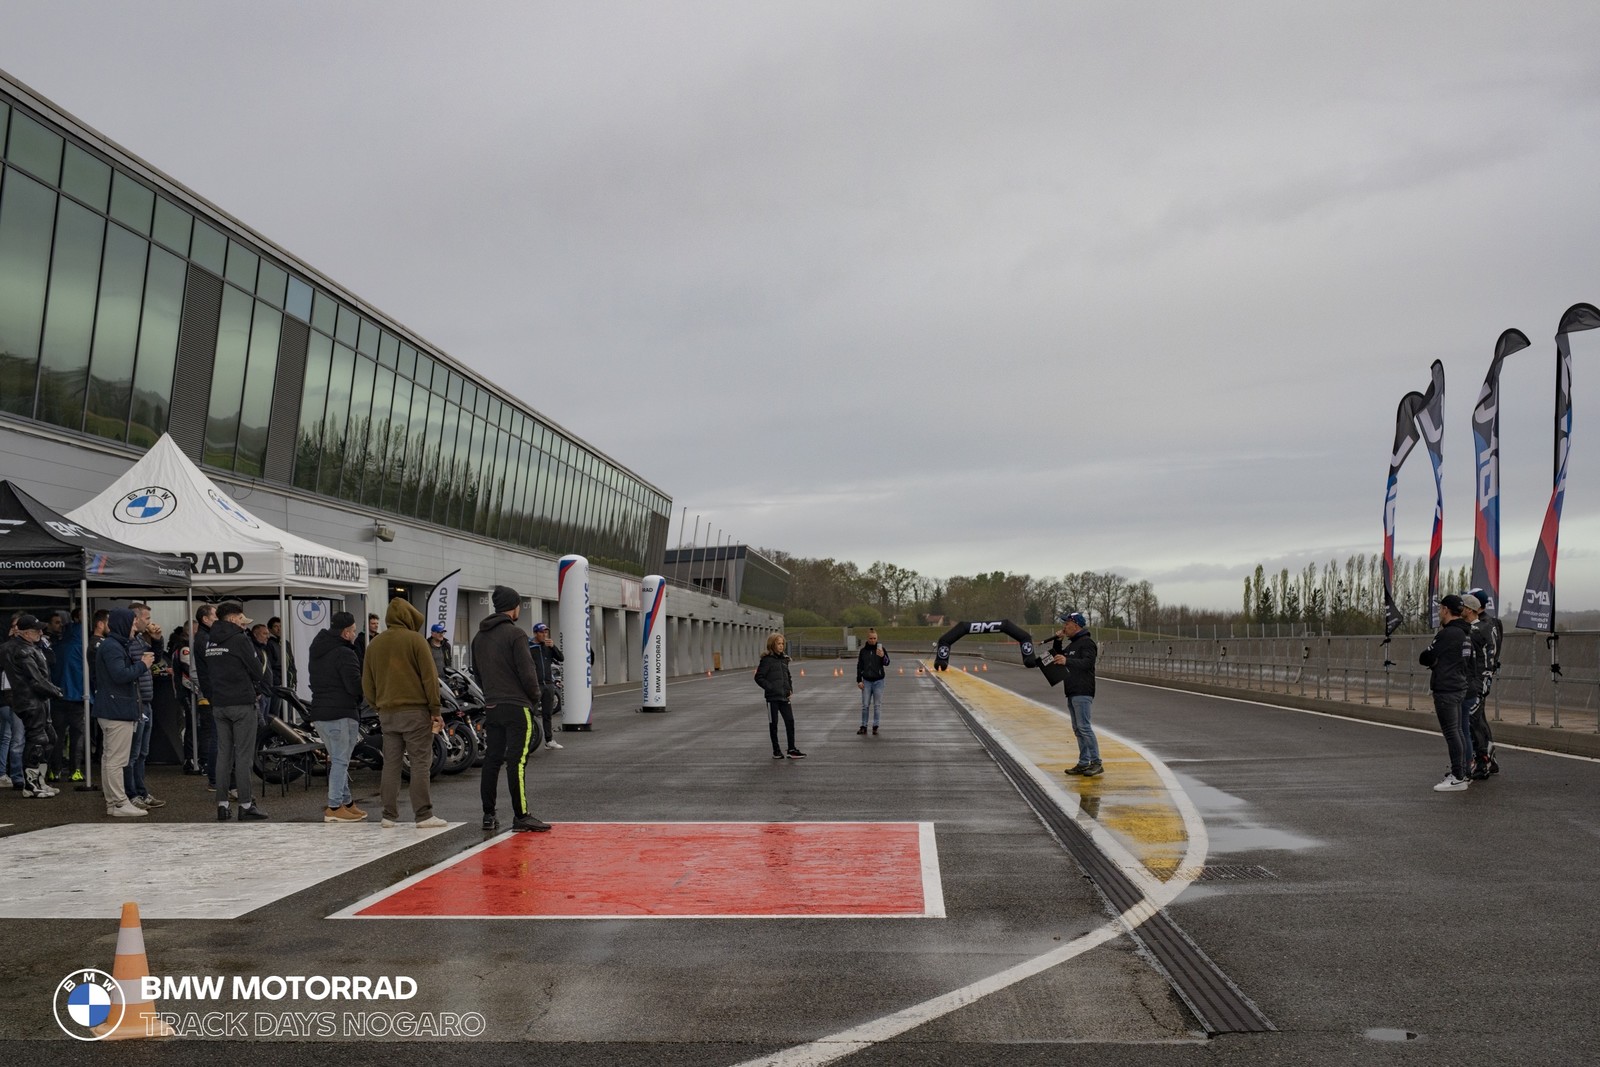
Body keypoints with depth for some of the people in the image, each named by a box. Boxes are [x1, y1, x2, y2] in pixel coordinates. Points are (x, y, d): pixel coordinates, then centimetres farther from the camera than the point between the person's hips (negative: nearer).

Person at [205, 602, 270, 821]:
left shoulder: (210, 642, 12)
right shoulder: (240, 639, -11)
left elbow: (210, 671, 16)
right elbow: (257, 670, -9)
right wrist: (259, 690, 9)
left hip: (218, 704, 7)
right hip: (242, 703, -7)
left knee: (223, 754, 10)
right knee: (243, 755, -3)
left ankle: (222, 804, 11)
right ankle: (245, 805, -2)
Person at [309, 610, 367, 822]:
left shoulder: (317, 652, 16)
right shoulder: (344, 654, -14)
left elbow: (314, 683, 19)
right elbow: (355, 686, -18)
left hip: (319, 713, 9)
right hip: (341, 714, -9)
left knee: (337, 759, 16)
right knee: (340, 761, -5)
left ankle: (347, 802, 22)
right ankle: (334, 808, -5)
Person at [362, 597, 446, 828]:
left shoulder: (374, 643, 12)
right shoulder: (415, 640, -4)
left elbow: (367, 683, 15)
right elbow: (429, 677, -7)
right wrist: (435, 710, -3)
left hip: (387, 712, 5)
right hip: (415, 710, -5)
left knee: (390, 763, 9)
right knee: (420, 762, -3)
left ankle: (389, 815, 10)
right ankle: (423, 815, -4)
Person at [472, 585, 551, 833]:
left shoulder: (480, 636, 13)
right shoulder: (514, 633, -11)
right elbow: (527, 672, -15)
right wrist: (535, 697, 1)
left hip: (491, 707, 7)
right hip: (517, 706, -7)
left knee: (492, 759, 10)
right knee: (517, 760, -6)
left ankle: (489, 815, 13)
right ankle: (521, 816, -4)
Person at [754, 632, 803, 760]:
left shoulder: (784, 659, 11)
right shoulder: (767, 660, -8)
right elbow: (758, 677, -10)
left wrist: (790, 689, 9)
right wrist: (771, 688, -15)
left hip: (784, 696, 5)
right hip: (772, 697, -5)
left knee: (790, 721, -1)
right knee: (773, 723, 5)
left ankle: (791, 750, 4)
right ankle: (776, 750, 14)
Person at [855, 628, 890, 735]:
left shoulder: (881, 649, -2)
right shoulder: (863, 650, 3)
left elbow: (887, 663, -11)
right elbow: (859, 666, 7)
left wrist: (883, 656, -32)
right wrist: (859, 680, 1)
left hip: (878, 681, -1)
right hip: (866, 681, 1)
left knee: (877, 705, 3)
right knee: (865, 705, 3)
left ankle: (875, 726, 10)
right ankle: (863, 726, 8)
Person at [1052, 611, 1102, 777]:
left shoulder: (1087, 642, -9)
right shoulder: (1071, 644, 21)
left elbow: (1087, 663, -23)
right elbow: (1057, 657, 28)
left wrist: (1067, 661, -35)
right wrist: (1057, 641, 13)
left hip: (1083, 693, -10)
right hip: (1072, 693, 10)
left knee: (1084, 726, -14)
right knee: (1078, 729, 9)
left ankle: (1096, 763, -12)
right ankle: (1084, 763, 11)